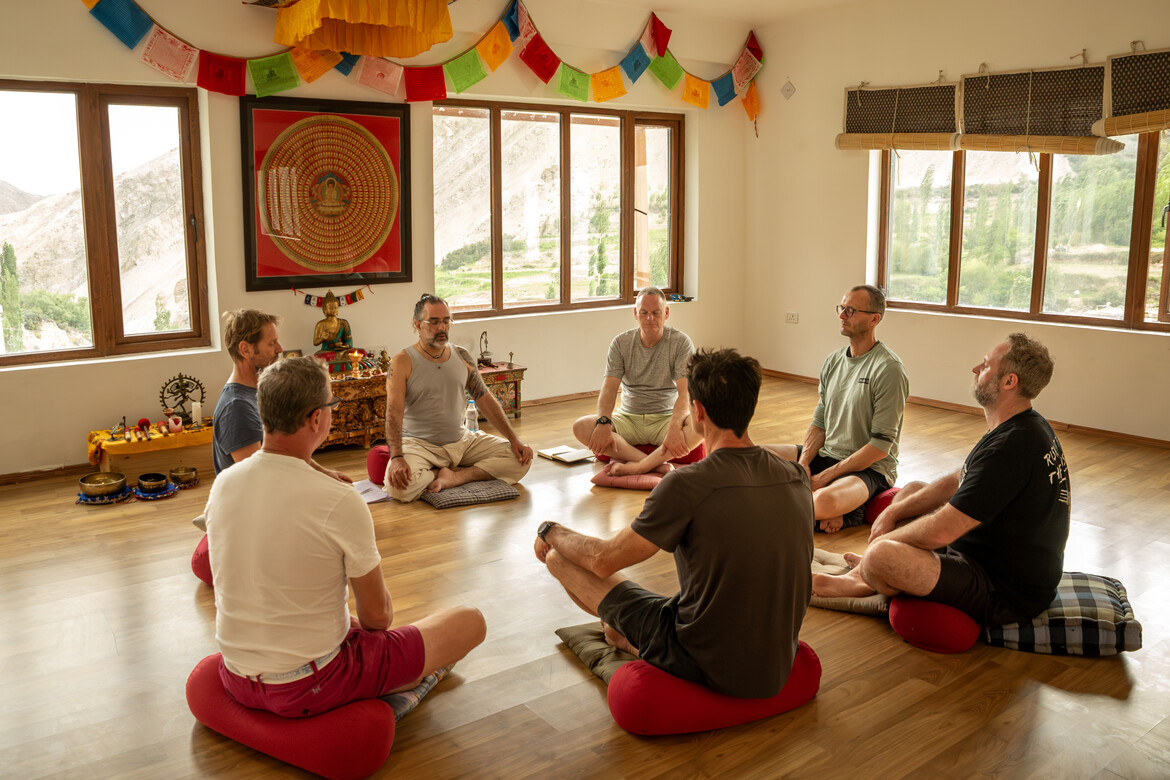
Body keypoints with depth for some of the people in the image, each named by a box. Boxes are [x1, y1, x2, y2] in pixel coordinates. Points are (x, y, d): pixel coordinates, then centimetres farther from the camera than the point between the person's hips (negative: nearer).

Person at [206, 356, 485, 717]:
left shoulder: (222, 484, -4)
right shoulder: (340, 502, -24)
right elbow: (377, 615, -12)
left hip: (239, 682, 7)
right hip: (309, 690, -7)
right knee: (470, 621, 2)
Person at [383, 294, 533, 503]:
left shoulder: (462, 356, 6)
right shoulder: (403, 362, -9)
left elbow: (485, 399, 8)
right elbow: (394, 412, -19)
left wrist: (514, 439, 0)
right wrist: (396, 458, -34)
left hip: (463, 440, 5)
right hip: (420, 444, -5)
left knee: (521, 459, -9)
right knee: (399, 485, -35)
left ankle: (454, 477, -15)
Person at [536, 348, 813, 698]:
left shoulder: (687, 485, -23)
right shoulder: (797, 476, -4)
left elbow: (605, 561, -12)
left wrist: (551, 531, 8)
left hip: (704, 666, -6)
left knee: (559, 556, 8)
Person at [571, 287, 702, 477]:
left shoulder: (681, 342, -5)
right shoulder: (621, 342, 2)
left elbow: (685, 391, -15)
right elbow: (609, 386, -7)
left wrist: (674, 427, -34)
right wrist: (604, 423, -27)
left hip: (666, 418, -2)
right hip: (629, 418, 2)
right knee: (581, 427, -24)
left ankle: (636, 466, -35)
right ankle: (657, 464, -30)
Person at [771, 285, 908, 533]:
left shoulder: (889, 369, -15)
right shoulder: (833, 361, 8)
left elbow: (881, 446, -17)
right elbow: (819, 423, 11)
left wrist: (825, 477, -18)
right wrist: (803, 464, -8)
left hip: (869, 468, -8)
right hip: (825, 455, 8)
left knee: (825, 501, -39)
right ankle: (834, 512, -12)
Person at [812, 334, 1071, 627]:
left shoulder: (1010, 447, -29)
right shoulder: (1028, 426, 7)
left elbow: (940, 531, -29)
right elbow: (957, 482, 15)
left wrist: (883, 541, -10)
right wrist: (893, 513, 5)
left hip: (1008, 595, -11)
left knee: (880, 557, -29)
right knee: (912, 490, 21)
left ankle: (864, 578, 7)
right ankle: (865, 576, 16)